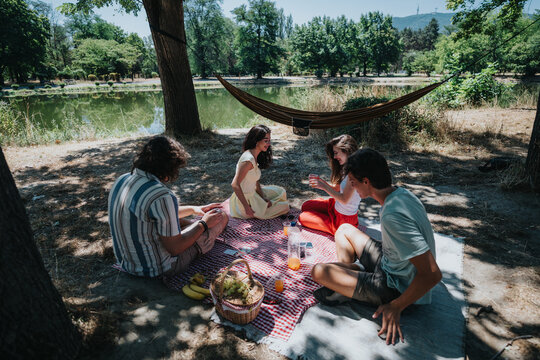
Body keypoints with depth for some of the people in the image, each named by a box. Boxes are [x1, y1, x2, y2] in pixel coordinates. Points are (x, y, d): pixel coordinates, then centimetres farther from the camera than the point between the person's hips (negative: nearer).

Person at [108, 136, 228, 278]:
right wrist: (204, 224, -8)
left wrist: (193, 209, 16)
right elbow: (175, 249, -22)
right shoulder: (162, 197, -31)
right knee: (222, 216, 4)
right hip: (157, 268, -8)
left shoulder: (122, 180, -2)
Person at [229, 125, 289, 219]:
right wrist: (247, 207, -27)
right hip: (245, 200, -9)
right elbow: (235, 184, -30)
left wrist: (264, 198, -1)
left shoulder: (255, 157, 3)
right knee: (284, 206, 4)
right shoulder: (248, 159, -27)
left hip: (252, 194, 9)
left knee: (281, 192, 20)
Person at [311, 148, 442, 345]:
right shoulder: (401, 193, -6)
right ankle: (347, 272, 12)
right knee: (345, 229, 15)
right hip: (392, 262, 9)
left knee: (318, 271, -17)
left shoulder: (392, 216, -35)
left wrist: (396, 307, -20)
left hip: (396, 287, -9)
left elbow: (432, 274, -33)